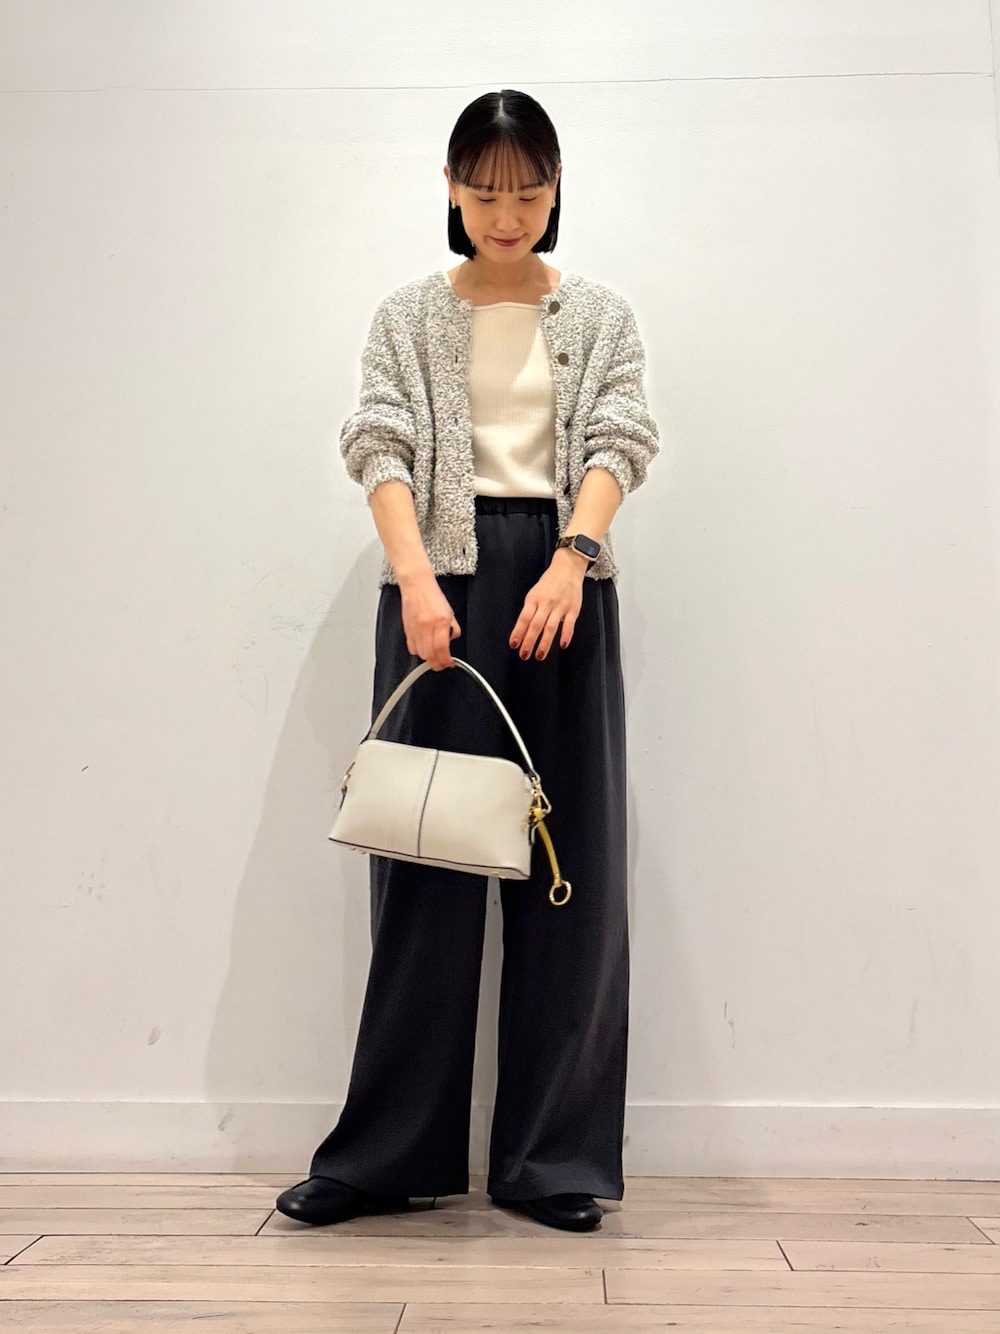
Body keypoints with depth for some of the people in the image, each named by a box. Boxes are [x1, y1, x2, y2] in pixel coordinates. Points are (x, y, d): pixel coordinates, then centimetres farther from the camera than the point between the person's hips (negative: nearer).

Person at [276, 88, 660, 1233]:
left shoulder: (601, 317, 14)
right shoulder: (408, 317, 13)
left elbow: (615, 441, -2)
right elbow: (383, 447, -2)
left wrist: (570, 560, -21)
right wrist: (414, 576, -21)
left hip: (564, 577, 1)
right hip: (441, 577, 0)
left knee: (568, 858, -1)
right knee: (426, 851, -1)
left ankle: (552, 1156, 9)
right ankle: (392, 1152, 9)